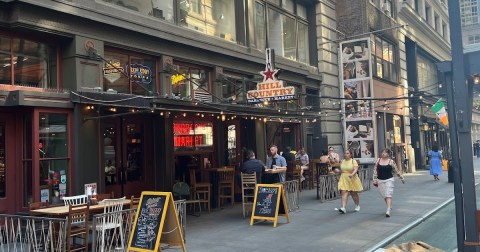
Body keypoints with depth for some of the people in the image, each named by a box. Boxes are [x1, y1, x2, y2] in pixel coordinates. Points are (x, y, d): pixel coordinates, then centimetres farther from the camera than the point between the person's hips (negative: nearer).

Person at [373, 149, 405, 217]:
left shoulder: (391, 161, -4)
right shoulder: (378, 160, 3)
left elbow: (396, 171, 6)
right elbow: (375, 171, 6)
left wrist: (401, 178, 11)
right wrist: (375, 180, 3)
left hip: (389, 180, -3)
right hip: (380, 181, 3)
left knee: (388, 195, -11)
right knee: (384, 196, 11)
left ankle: (388, 211, -16)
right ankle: (389, 207, 31)